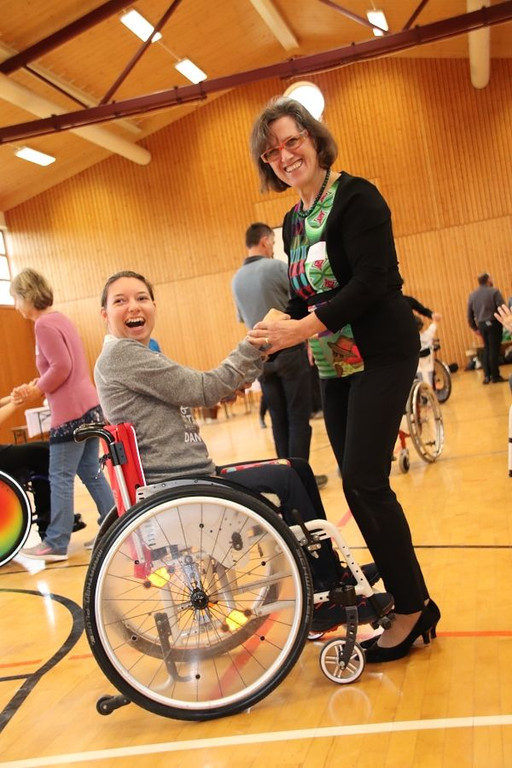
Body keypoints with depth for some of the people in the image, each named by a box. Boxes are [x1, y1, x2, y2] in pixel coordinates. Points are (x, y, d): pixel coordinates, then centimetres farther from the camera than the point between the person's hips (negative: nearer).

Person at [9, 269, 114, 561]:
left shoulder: (44, 325, -13)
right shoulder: (60, 318, 16)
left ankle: (56, 544, 6)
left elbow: (62, 367, -20)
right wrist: (36, 386, 10)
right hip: (89, 406, 9)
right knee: (91, 473, 14)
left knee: (60, 478, -2)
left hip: (71, 412, -9)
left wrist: (36, 391, -7)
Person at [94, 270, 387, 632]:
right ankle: (328, 597, 0)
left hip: (188, 479, 10)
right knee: (283, 480, -12)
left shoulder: (141, 357, 18)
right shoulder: (119, 355, -12)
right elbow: (203, 390, -16)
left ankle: (333, 572, 21)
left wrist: (261, 346, 1)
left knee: (297, 468, 9)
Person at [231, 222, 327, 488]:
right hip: (290, 351, -5)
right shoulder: (277, 267, -10)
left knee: (279, 420, 11)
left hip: (261, 356, 5)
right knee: (298, 418, 0)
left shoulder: (236, 279, 7)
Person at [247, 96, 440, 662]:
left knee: (364, 480, -11)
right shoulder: (294, 222, 14)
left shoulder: (355, 197, -10)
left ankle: (412, 607, 6)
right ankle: (408, 599, 21)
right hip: (334, 365, 8)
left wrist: (305, 328, -26)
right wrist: (274, 333, -2)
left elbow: (374, 279, -20)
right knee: (358, 486, 8)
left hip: (381, 355, -8)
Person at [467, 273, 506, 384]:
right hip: (493, 323, -5)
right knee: (494, 349, 0)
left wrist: (474, 328, 18)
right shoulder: (494, 292, -7)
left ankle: (487, 376, 11)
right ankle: (495, 376, 4)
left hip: (481, 325, 5)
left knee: (486, 349, 15)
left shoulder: (472, 295, 9)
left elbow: (469, 314, 10)